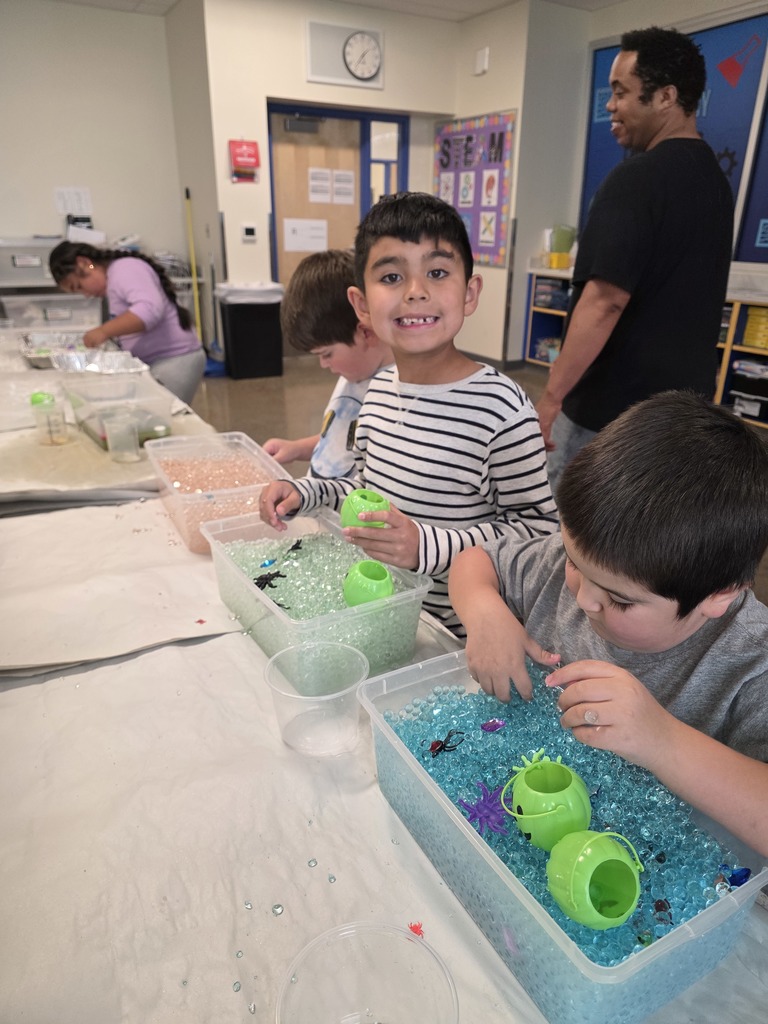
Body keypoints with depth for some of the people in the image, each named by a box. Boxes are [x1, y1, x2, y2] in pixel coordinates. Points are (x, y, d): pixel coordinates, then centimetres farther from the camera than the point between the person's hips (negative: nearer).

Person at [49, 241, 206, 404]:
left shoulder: (124, 269, -11)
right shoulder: (113, 278, 19)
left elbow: (150, 309, -28)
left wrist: (103, 331, -27)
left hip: (175, 360, -9)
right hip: (155, 362, 9)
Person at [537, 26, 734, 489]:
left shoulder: (637, 178, -17)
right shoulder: (714, 179, 12)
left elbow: (606, 300, -24)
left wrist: (552, 395, -19)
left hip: (613, 408, -9)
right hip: (683, 400, 9)